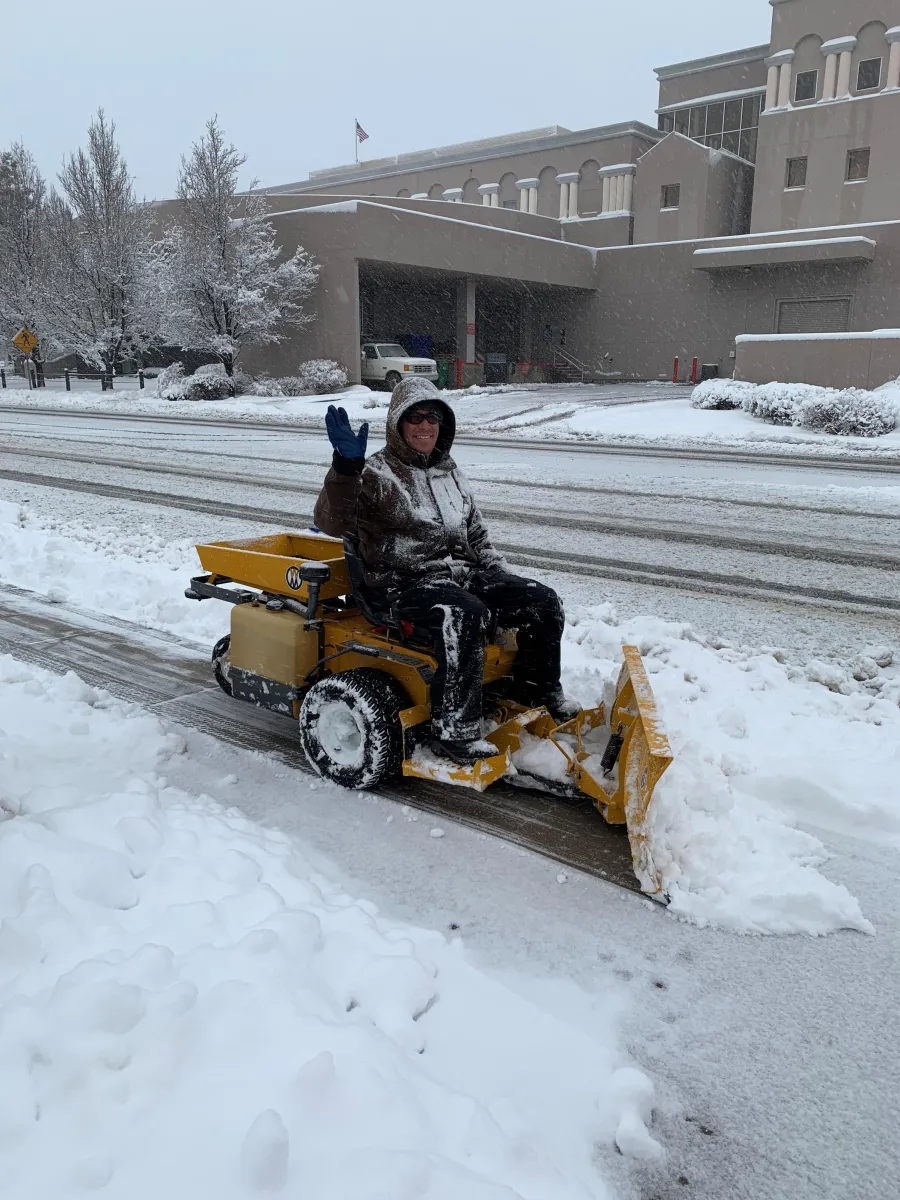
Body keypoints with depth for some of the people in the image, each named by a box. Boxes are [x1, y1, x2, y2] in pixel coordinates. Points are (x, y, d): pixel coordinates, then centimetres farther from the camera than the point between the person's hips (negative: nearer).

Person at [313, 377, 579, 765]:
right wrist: (346, 465, -37)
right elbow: (333, 522, -22)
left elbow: (476, 536, 25)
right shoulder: (376, 474, -5)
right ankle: (455, 732, -30)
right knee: (464, 615, -37)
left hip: (461, 572, 7)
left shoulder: (449, 473, 18)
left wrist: (506, 582, 14)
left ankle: (540, 692, 14)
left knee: (542, 601, -7)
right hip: (404, 584, -7)